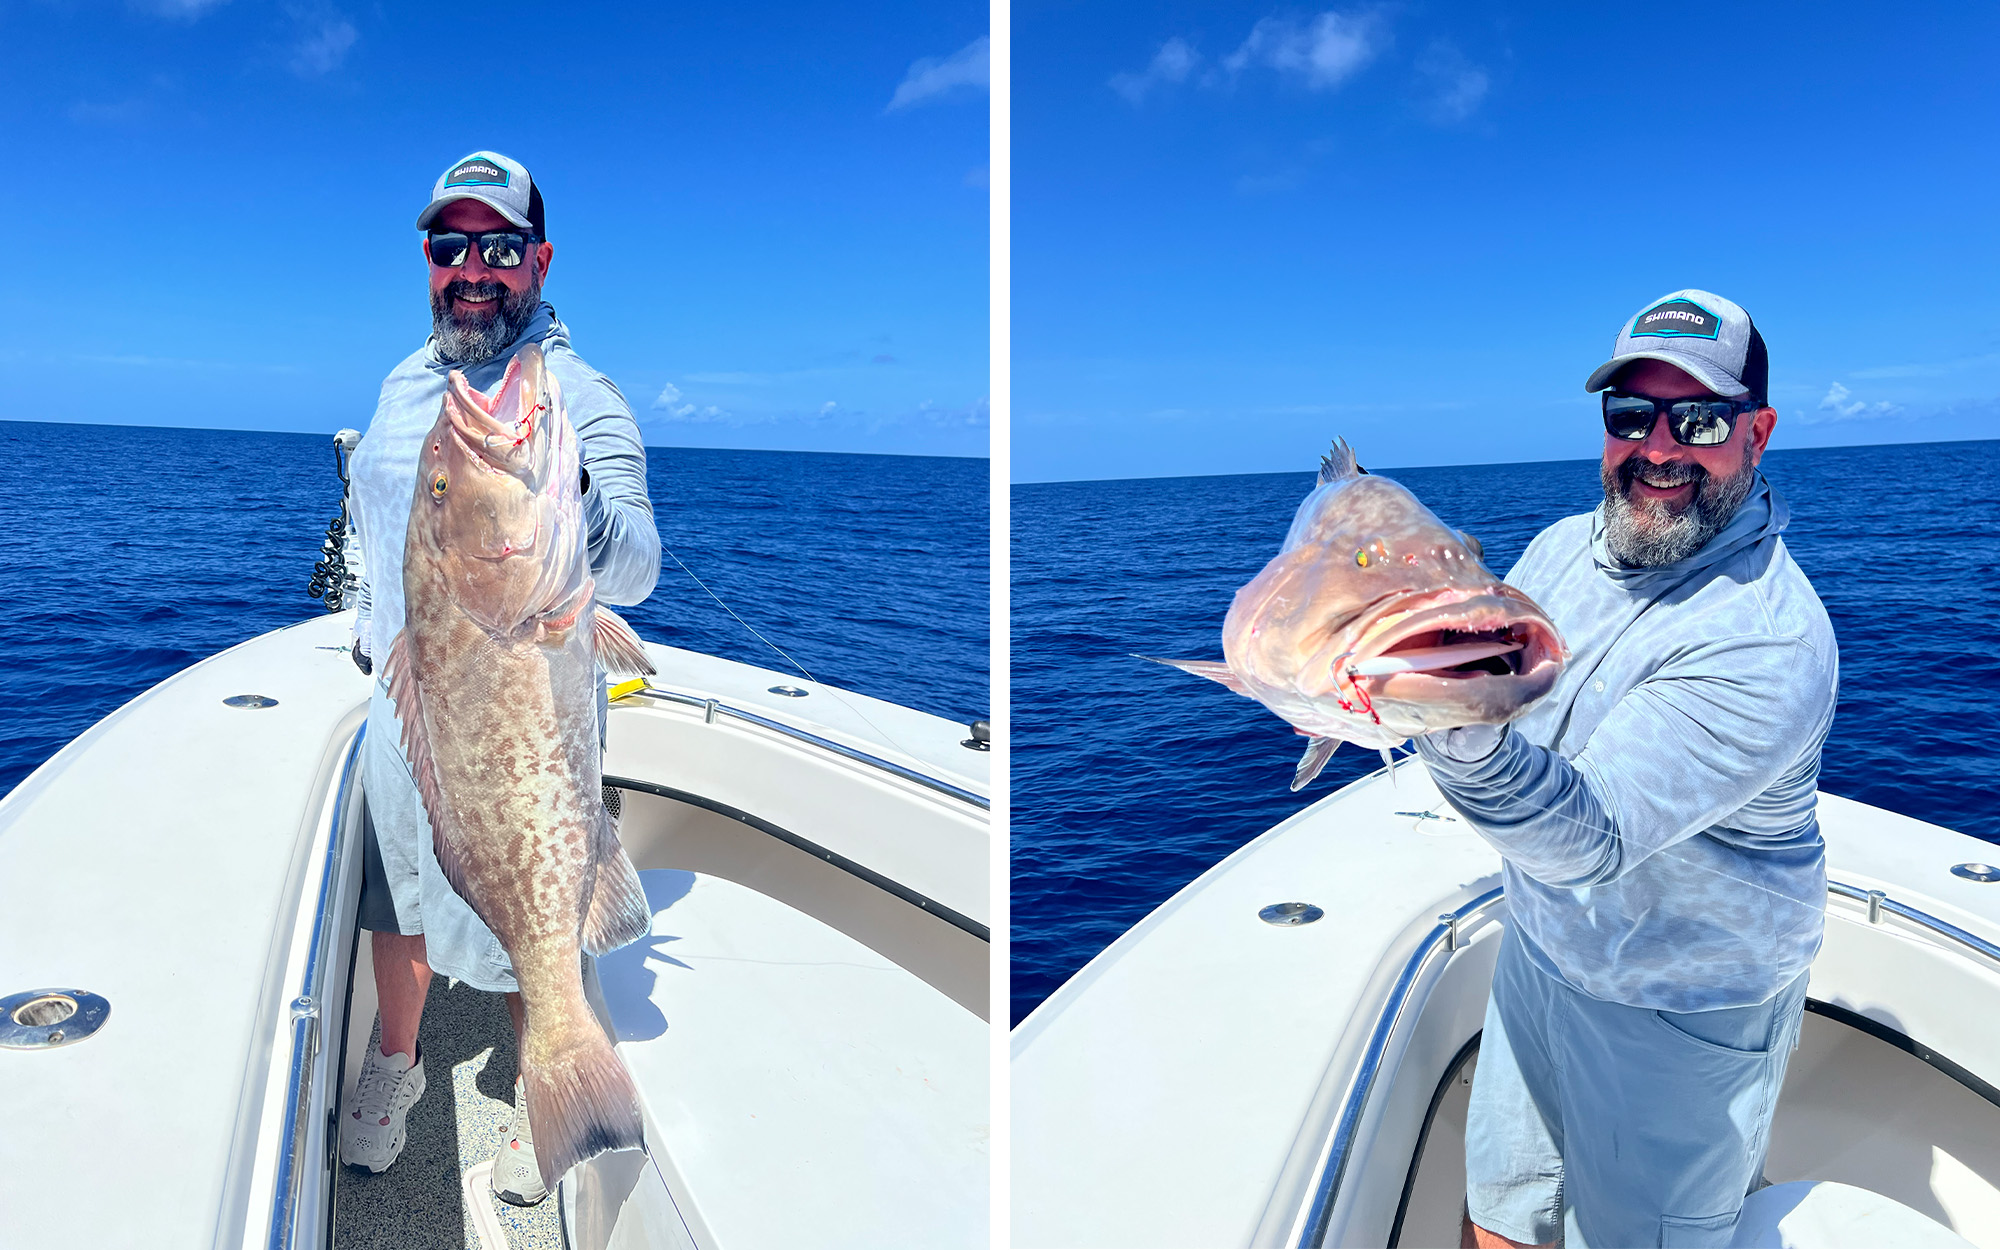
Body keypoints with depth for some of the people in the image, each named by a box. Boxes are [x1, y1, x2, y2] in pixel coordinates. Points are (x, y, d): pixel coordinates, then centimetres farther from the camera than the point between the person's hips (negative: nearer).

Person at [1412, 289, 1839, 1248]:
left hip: (1681, 1017, -6)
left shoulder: (1771, 645, -28)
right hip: (1540, 954, 6)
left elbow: (1586, 840, -35)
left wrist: (1462, 735, -53)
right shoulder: (1561, 548, -4)